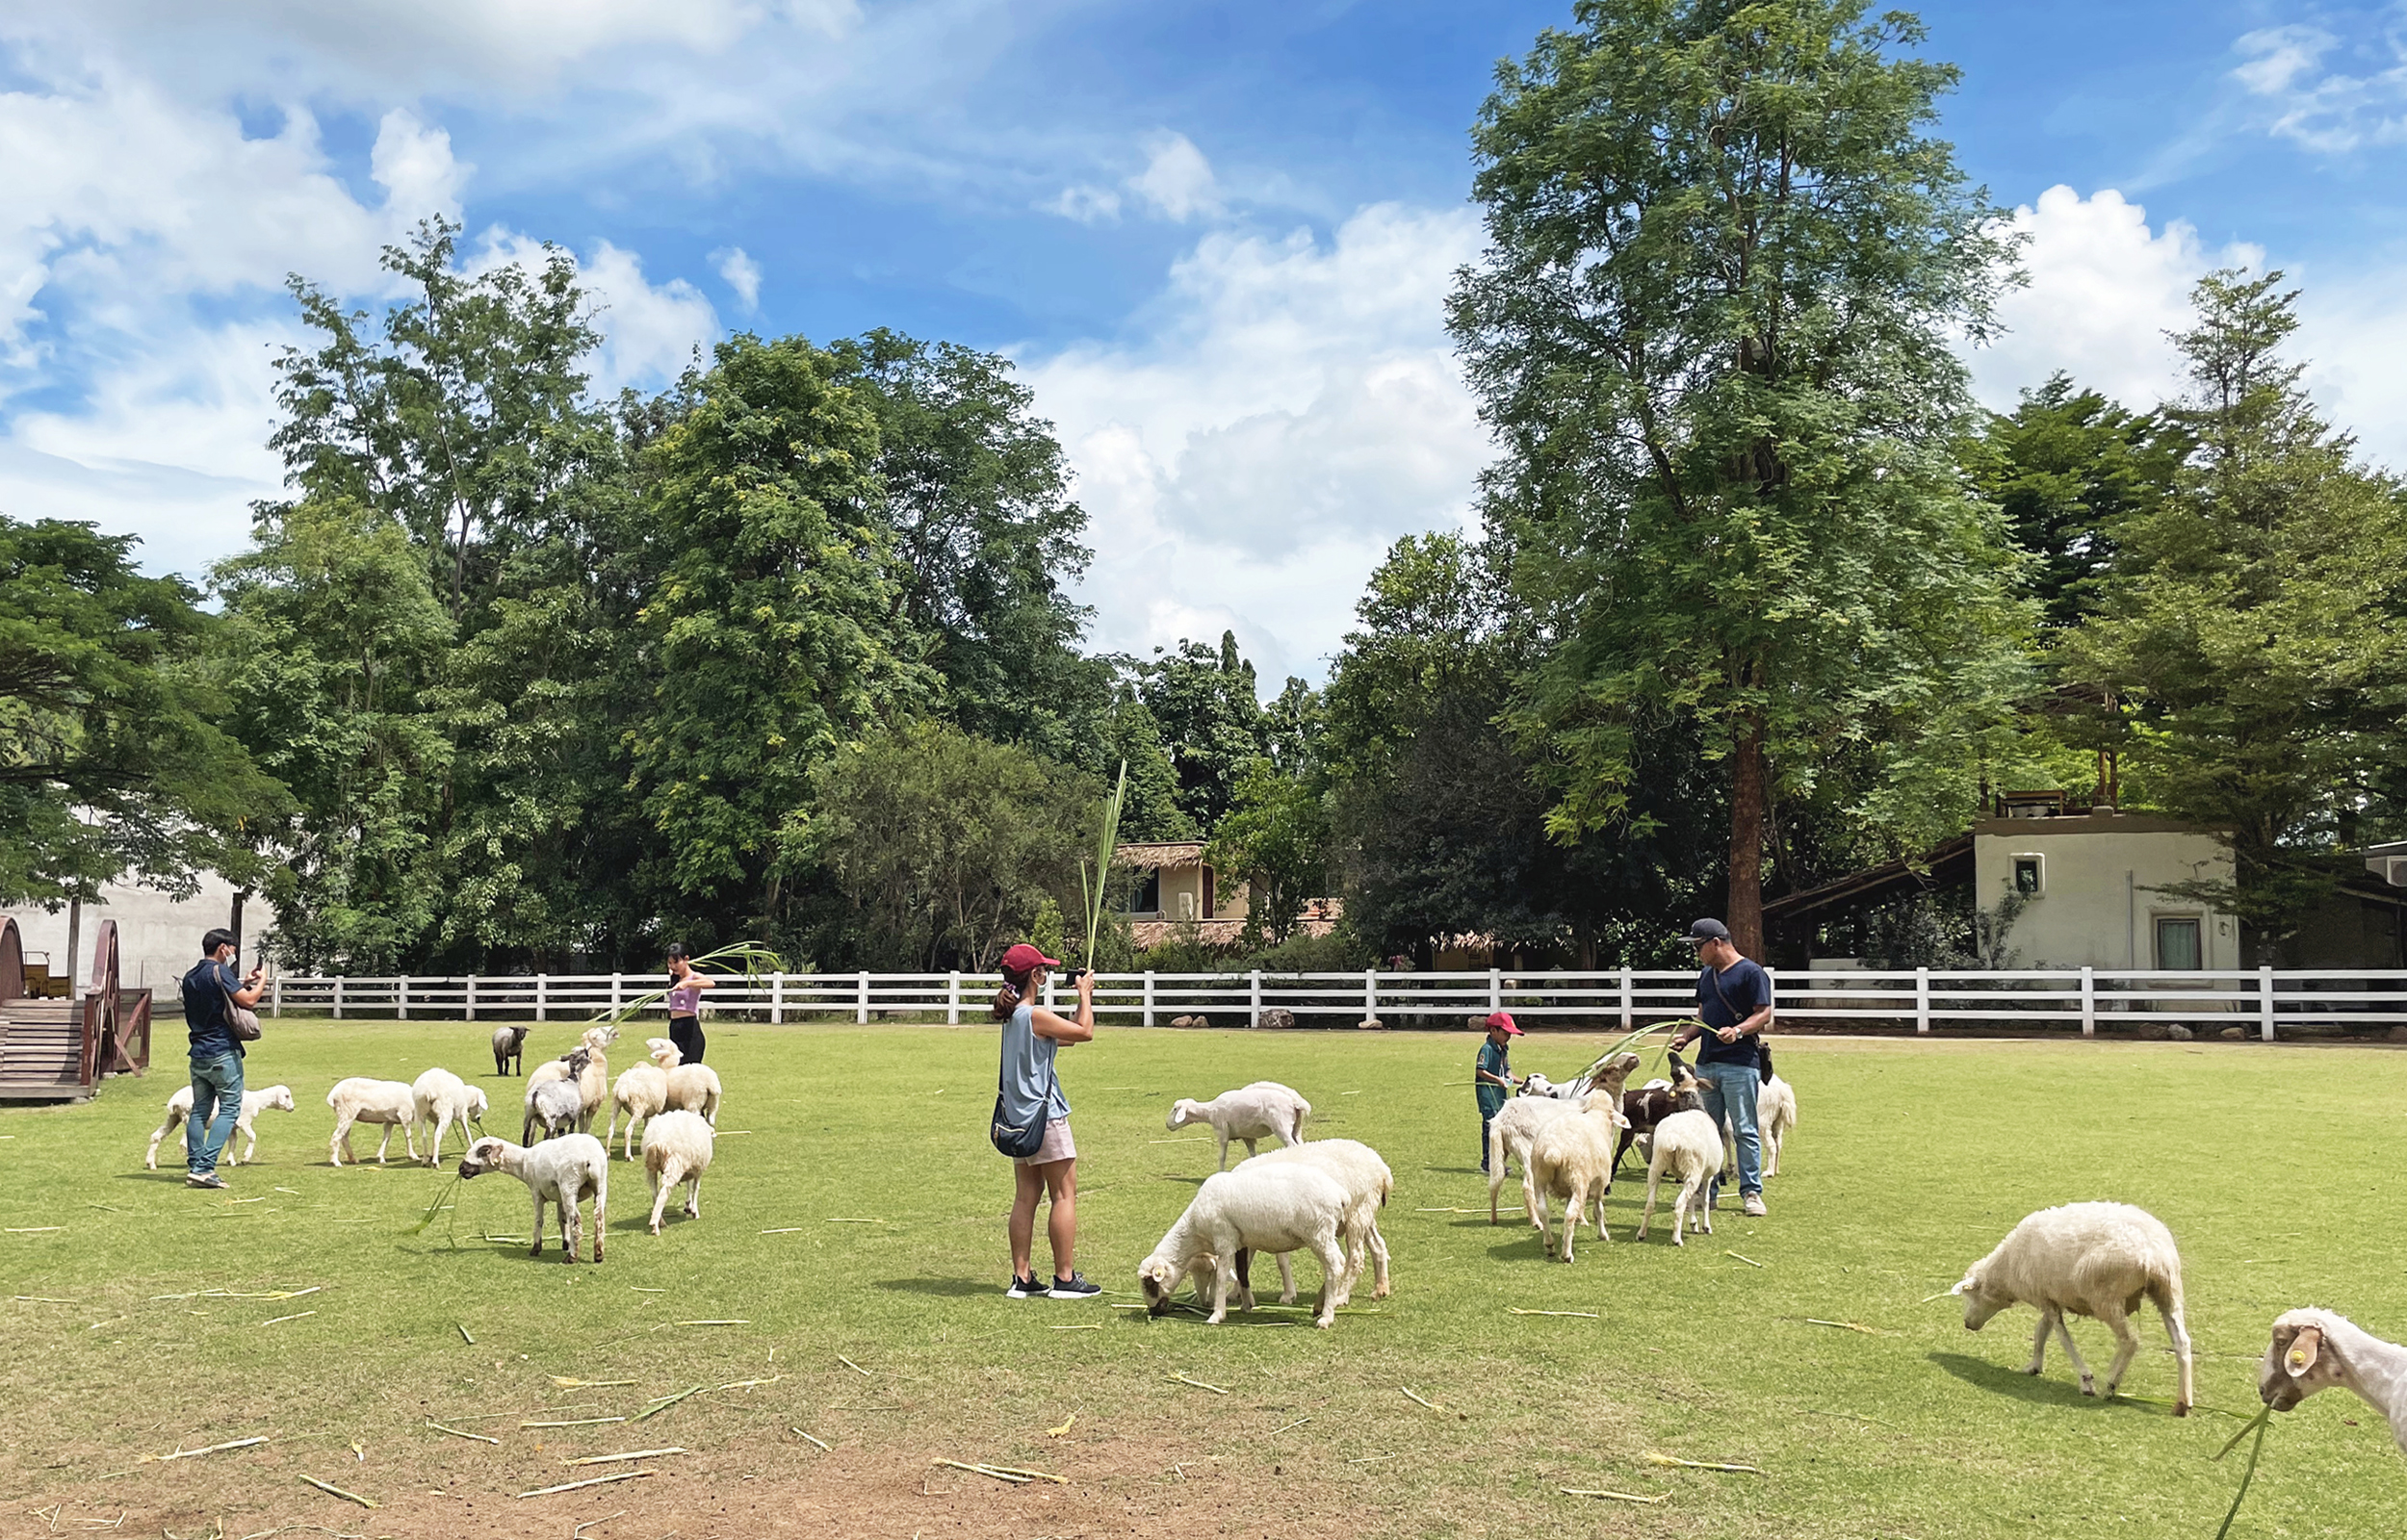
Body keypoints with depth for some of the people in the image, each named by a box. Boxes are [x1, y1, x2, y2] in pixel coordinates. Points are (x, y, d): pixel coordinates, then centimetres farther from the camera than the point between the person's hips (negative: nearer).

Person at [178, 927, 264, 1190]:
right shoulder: (218, 971, -11)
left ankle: (194, 1167, 10)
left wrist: (243, 983, 21)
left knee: (200, 1110, 12)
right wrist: (261, 979, -1)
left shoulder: (190, 977, 14)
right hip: (223, 1052, -8)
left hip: (199, 1053, 8)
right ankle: (204, 1168, -12)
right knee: (229, 1109, -4)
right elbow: (248, 1001, -17)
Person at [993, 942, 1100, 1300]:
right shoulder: (1036, 1016, -17)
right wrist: (1085, 995, 4)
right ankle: (1065, 1278, 2)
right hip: (1045, 1116, -9)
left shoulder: (1012, 1016, 10)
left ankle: (1022, 1278, 12)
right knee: (1065, 1195, 0)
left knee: (1026, 1196, 10)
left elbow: (1058, 1037, 19)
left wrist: (1084, 998, 19)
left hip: (1018, 1120, 9)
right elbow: (1085, 1032, -9)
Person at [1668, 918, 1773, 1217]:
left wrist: (1737, 1031, -26)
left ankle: (1752, 1192, 3)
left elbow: (1764, 1014, -11)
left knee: (1745, 1131, -3)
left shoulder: (1751, 972, -7)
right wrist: (1686, 1036, 5)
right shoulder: (1705, 975, 17)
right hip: (1707, 1063, 8)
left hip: (1740, 1065, -8)